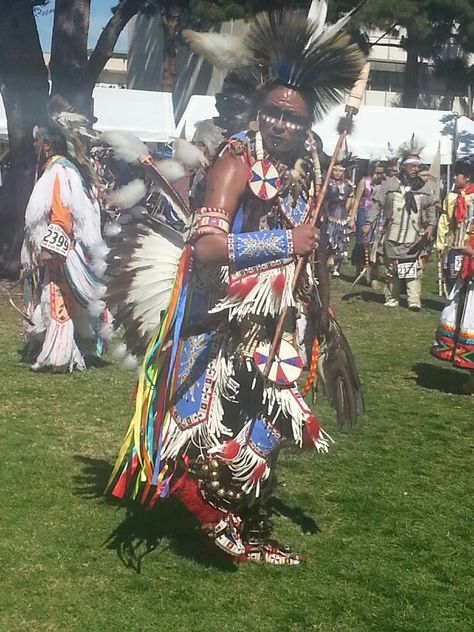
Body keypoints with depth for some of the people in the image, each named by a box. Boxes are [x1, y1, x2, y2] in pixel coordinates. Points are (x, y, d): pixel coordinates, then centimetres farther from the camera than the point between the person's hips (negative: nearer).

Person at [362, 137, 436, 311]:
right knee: (392, 270, 8)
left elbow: (430, 208, 13)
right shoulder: (389, 184, -2)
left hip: (416, 237, 1)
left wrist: (431, 225, -3)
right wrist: (369, 223, -12)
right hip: (393, 236, -1)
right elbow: (377, 204, -2)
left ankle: (414, 301, -4)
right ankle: (392, 300, 18)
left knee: (415, 270, -6)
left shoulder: (424, 187, 6)